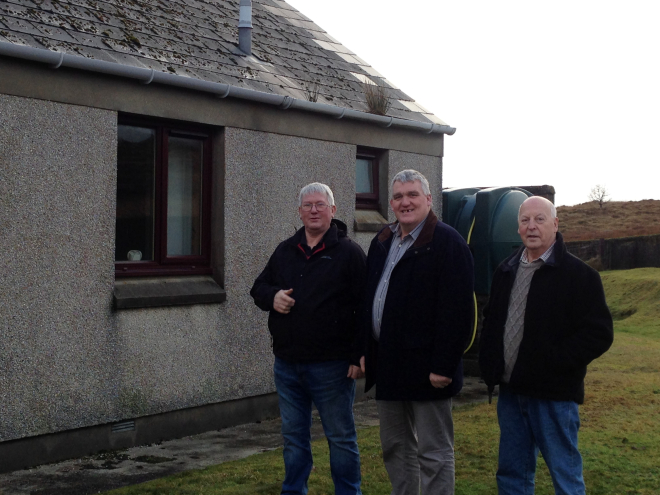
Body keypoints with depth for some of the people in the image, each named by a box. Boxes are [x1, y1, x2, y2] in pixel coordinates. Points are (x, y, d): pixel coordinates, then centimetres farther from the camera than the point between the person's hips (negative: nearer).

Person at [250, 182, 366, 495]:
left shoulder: (349, 253, -5)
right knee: (293, 436, 16)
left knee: (340, 437, 6)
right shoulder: (285, 251, 13)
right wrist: (272, 296, -5)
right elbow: (259, 287, 20)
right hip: (287, 363, 5)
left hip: (331, 366, -5)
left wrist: (358, 357, -15)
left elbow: (365, 308, -9)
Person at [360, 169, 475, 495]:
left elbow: (456, 310, -18)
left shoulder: (447, 243, -12)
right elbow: (368, 300, 20)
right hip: (388, 366, 8)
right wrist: (366, 352, 13)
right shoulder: (381, 243, 14)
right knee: (395, 446, 17)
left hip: (426, 367, -8)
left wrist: (443, 366, -21)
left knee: (434, 452, 0)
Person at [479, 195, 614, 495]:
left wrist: (551, 363, -19)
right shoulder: (506, 271, 12)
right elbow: (491, 321, 22)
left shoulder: (578, 275, -9)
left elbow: (598, 334, -14)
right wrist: (489, 364, 7)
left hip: (553, 394, -6)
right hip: (510, 391, 6)